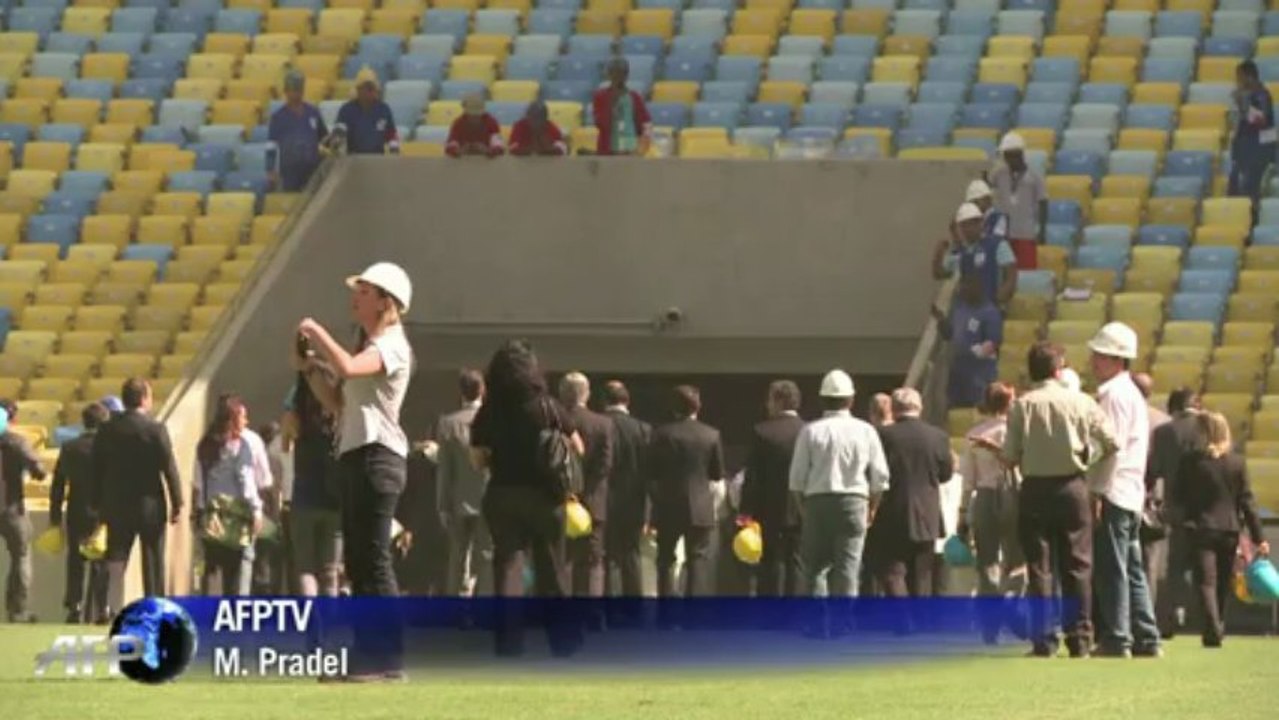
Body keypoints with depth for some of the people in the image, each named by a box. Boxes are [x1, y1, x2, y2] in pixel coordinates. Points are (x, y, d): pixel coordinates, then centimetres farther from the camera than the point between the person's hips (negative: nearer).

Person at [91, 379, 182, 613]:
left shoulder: (107, 431, 0)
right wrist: (177, 503, -3)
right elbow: (169, 468, -10)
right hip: (150, 505, -3)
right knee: (153, 564, 7)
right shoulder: (156, 430, -11)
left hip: (117, 505, 3)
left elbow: (97, 470, 5)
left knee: (115, 561, 4)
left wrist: (98, 506, 12)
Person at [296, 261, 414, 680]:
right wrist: (309, 368, 12)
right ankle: (369, 653, 13)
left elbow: (347, 367, -28)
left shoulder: (391, 345, -8)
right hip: (355, 457, 10)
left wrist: (318, 333, -14)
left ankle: (390, 659, -14)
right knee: (357, 562, 10)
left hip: (377, 456, -10)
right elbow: (338, 404, 23)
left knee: (374, 560, -13)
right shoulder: (368, 347, 22)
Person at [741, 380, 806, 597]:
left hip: (770, 509, -1)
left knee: (771, 566, 5)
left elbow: (752, 476, -7)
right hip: (802, 510, 1)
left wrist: (747, 511, -3)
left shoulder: (762, 432, -7)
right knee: (796, 565, 4)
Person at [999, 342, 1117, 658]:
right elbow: (1110, 443, -3)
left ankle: (1043, 640, -2)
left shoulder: (1022, 406, -5)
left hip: (1035, 490, -1)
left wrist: (991, 447, 14)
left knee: (1039, 567, 3)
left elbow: (1011, 458, -6)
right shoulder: (1080, 402, -2)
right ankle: (1079, 638, 4)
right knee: (1077, 565, 6)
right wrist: (1088, 456, 16)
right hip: (1072, 487, 1)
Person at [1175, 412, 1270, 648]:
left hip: (1201, 529, -3)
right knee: (1223, 583, 17)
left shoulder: (1192, 462, -7)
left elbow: (1181, 497, -2)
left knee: (1206, 582, -7)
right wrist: (1258, 537, 3)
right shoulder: (1237, 463, 1)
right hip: (1230, 530, 3)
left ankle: (1213, 630, -23)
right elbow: (1247, 502, 1)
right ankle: (1218, 627, 26)